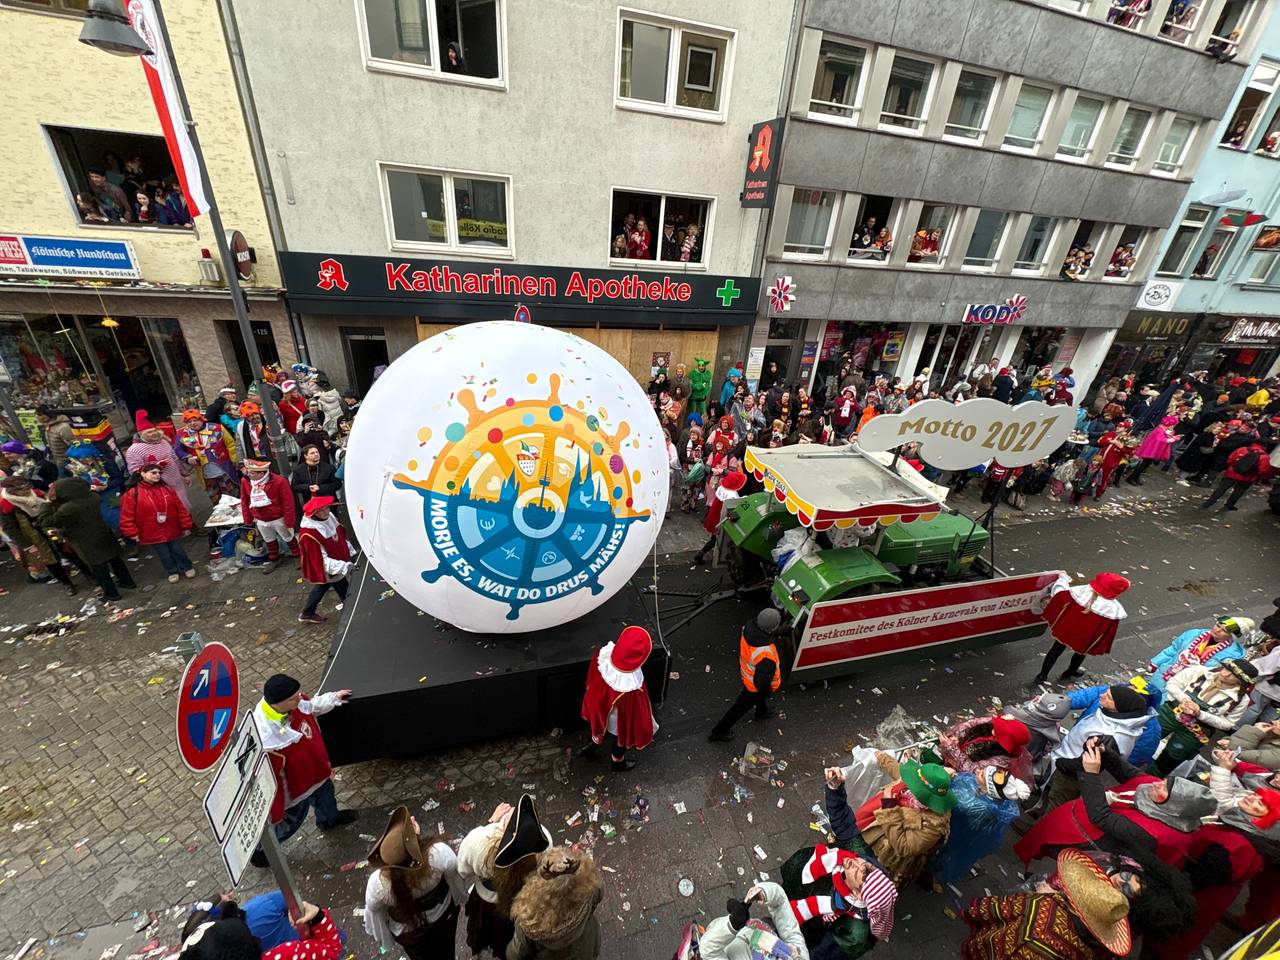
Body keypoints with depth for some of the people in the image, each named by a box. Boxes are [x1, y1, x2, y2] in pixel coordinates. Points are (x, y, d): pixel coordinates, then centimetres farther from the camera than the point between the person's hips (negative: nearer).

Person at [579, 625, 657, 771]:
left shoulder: (603, 653, -32)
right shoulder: (631, 688, -46)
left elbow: (592, 680, -9)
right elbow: (634, 715, -25)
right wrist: (636, 734, -5)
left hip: (600, 708, 4)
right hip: (619, 722, -4)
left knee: (601, 728, 37)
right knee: (620, 740, 30)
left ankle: (590, 747, 65)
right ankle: (618, 763, 61)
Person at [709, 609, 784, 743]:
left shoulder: (748, 626, -26)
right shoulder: (766, 654, -45)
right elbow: (762, 681, -29)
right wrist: (767, 691, -7)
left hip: (745, 670, 7)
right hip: (754, 686, -6)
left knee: (761, 695, 36)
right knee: (741, 706, 18)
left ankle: (762, 712, 67)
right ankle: (719, 732, 38)